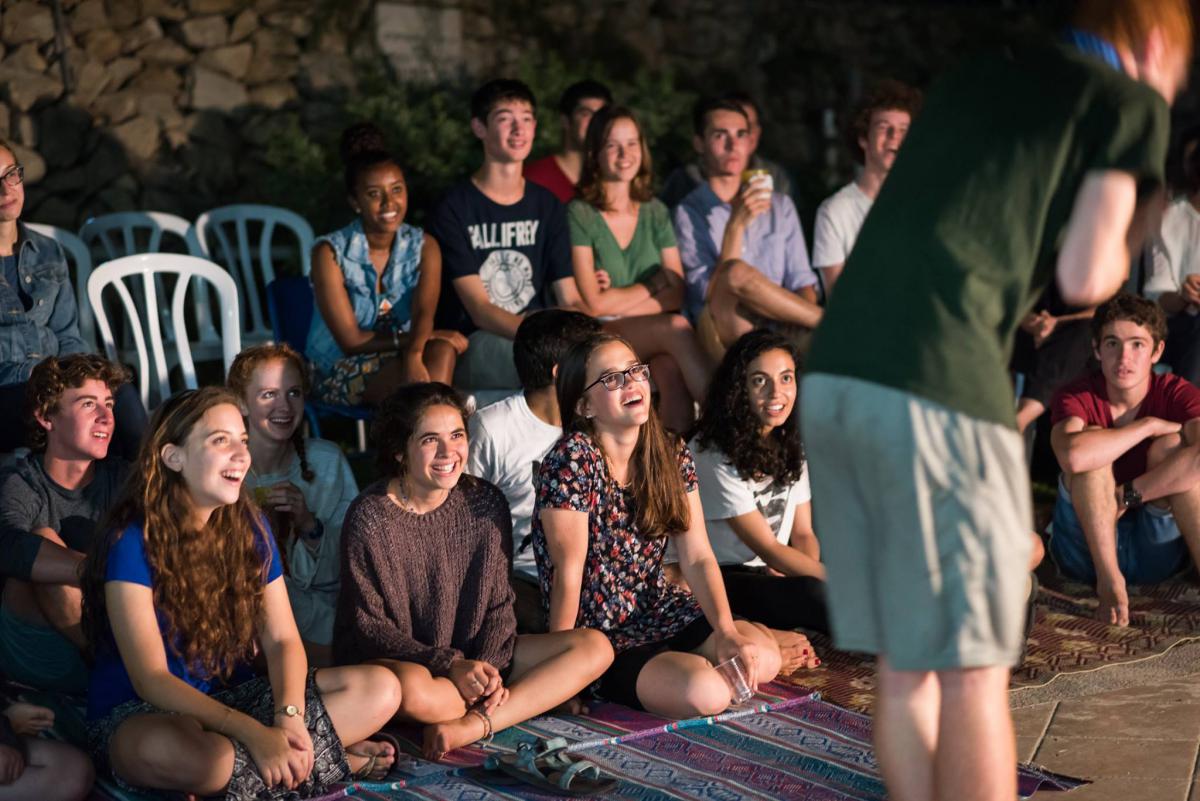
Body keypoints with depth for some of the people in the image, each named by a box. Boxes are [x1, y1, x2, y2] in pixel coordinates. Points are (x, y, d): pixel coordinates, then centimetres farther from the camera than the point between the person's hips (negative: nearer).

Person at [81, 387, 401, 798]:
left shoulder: (250, 530, 2)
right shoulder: (132, 543, -17)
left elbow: (282, 640, 0)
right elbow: (151, 680, -22)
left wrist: (289, 717, -22)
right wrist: (253, 733, -31)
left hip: (229, 698, 6)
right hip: (138, 714, -6)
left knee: (380, 688, -8)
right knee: (183, 752, -42)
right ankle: (327, 759, -18)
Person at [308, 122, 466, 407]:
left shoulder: (424, 247, -1)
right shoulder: (330, 253, -11)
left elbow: (424, 313, -20)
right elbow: (351, 340, -15)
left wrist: (413, 354, -42)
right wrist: (421, 338, -21)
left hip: (401, 357, 3)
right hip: (340, 371, -3)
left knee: (442, 352, -33)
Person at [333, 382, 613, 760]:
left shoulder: (485, 502, 0)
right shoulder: (371, 517, -13)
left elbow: (498, 604, 3)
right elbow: (368, 626, -12)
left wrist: (489, 668, -15)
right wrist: (451, 666, -23)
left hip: (475, 656, 6)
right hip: (398, 661, -5)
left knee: (595, 648, -11)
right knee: (413, 690, -42)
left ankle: (472, 726, -24)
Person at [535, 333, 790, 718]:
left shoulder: (672, 455, 2)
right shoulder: (573, 459, -19)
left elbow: (697, 556, -1)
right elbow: (568, 575, -19)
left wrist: (727, 632, -14)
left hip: (659, 609, 7)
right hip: (599, 633, -7)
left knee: (763, 657, -9)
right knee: (707, 692, -24)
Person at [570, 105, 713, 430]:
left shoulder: (655, 212, 14)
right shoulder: (579, 214, -2)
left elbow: (677, 295, 6)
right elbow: (594, 303, -8)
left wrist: (617, 300, -8)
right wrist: (654, 284, 2)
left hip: (655, 339, 3)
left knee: (671, 367, -34)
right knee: (675, 328, -33)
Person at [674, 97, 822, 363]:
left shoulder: (780, 206, 20)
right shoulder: (688, 213, 4)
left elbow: (802, 281, 12)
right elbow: (713, 296, -8)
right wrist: (736, 225, -15)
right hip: (723, 334, -2)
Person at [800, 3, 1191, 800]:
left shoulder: (977, 76, 25)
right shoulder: (1131, 102, 7)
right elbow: (1085, 276, -1)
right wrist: (1126, 243, 20)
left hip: (834, 372, 7)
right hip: (943, 384, -6)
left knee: (902, 665, 14)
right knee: (971, 668, 2)